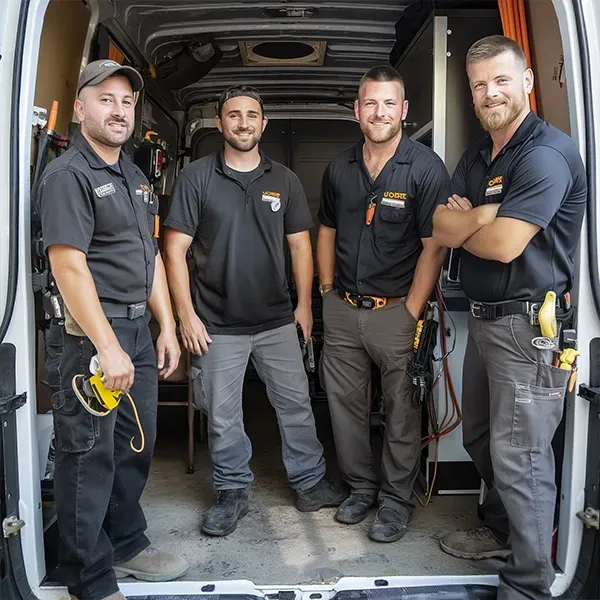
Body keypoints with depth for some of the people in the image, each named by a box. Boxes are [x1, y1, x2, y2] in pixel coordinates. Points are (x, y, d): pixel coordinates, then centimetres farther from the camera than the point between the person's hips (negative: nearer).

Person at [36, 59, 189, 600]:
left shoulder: (135, 177, 16)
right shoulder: (68, 175, -10)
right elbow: (69, 266, -18)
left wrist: (167, 327, 12)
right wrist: (108, 347, -22)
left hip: (139, 331, 9)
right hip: (93, 335, -8)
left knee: (136, 448, 18)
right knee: (90, 458, 2)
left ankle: (127, 544, 37)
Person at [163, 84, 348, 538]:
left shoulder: (284, 180, 7)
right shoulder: (196, 177, -2)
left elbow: (300, 245, 10)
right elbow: (175, 250, -4)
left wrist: (304, 304, 5)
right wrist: (187, 315, -9)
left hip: (277, 319, 3)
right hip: (218, 324, -2)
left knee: (296, 404, 11)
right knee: (223, 416, 9)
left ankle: (310, 483, 30)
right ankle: (232, 493, 29)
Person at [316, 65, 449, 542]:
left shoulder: (425, 168, -8)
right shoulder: (340, 168, 8)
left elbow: (434, 247, -10)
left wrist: (412, 312, -14)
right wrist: (327, 290, 10)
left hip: (396, 308, -5)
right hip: (343, 308, 5)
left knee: (402, 412, 6)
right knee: (346, 404, 13)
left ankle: (396, 498, 25)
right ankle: (362, 485, 33)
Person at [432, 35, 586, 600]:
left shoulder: (548, 153, -14)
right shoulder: (474, 158, 15)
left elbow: (502, 243, -22)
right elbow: (441, 227, 3)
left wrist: (462, 224, -3)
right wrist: (484, 216, -15)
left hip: (529, 326, -9)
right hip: (482, 319, 9)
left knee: (519, 458, -3)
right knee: (481, 441, 21)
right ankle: (500, 527, 43)